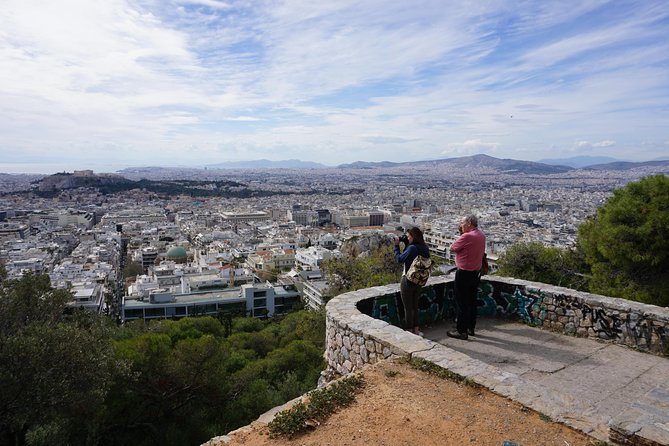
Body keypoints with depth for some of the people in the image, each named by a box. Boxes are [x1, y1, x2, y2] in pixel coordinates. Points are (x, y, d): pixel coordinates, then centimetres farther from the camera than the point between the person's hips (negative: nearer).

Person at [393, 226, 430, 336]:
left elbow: (399, 259, -15)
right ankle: (416, 329, 28)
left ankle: (409, 331, 15)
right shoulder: (425, 248, 2)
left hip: (408, 281, -8)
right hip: (420, 281, 8)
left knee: (408, 308, 6)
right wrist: (406, 244, 5)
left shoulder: (412, 248, -22)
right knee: (415, 306, 20)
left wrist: (396, 245, -7)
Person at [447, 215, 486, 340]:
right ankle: (471, 328, 25)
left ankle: (462, 331, 5)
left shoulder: (467, 236, -22)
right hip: (476, 273, 9)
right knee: (472, 301, 16)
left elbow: (452, 248, -12)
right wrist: (463, 234, 3)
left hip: (464, 273, -9)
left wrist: (461, 234, -3)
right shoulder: (481, 235, 6)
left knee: (462, 303, -1)